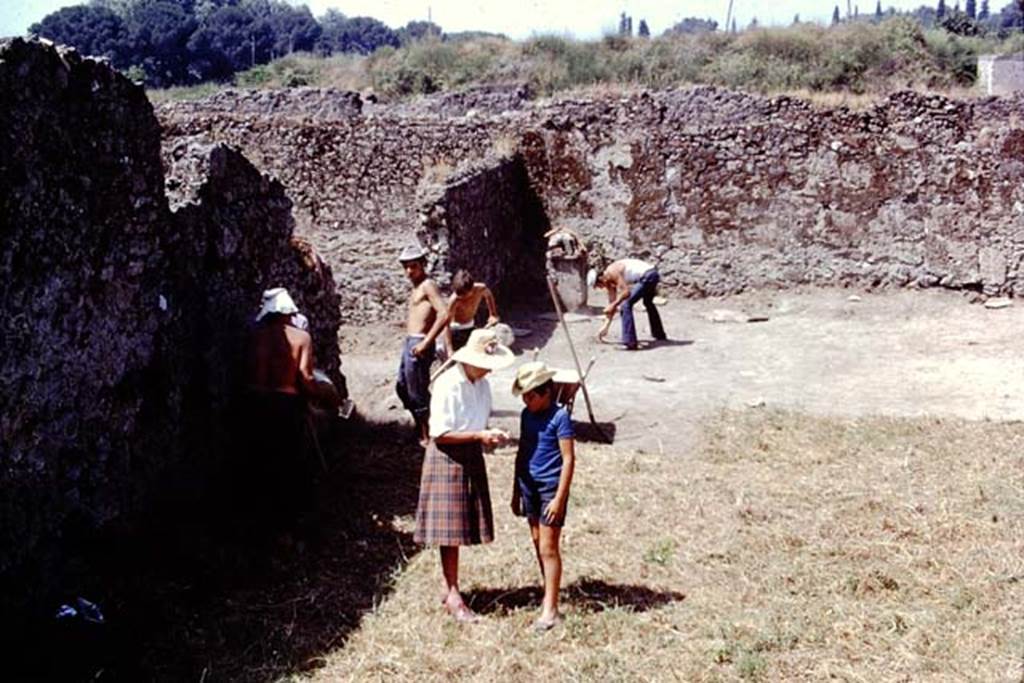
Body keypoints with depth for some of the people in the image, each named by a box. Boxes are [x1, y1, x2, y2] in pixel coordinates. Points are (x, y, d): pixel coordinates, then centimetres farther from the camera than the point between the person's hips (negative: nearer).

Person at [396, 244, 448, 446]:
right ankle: (419, 427, 34)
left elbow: (443, 314, -24)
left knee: (418, 392, -2)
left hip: (418, 345, -10)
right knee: (402, 387, 20)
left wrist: (426, 343, -24)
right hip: (409, 343, 10)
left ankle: (426, 437, 10)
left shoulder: (428, 286, -13)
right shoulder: (416, 287, 15)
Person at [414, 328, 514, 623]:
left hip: (472, 456, 7)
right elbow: (440, 434, -19)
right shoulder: (447, 385, -18)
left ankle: (448, 588, 23)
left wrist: (489, 436, -3)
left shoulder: (482, 384, 5)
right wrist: (479, 435, -22)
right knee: (450, 528, -2)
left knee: (462, 527, 12)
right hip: (448, 458, -7)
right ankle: (453, 595, 5)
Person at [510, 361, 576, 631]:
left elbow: (568, 459, -14)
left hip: (551, 487, -7)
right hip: (529, 485, 7)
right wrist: (516, 492, 17)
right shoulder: (527, 415, 8)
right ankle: (549, 595, 25)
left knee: (548, 547, -5)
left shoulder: (560, 417, -13)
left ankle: (550, 609, -1)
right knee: (537, 543, 13)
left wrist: (559, 498, -17)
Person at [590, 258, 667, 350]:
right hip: (653, 274, 11)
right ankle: (659, 334, 53)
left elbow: (626, 292, -23)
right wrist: (605, 326, 21)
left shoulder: (612, 272, -14)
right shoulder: (609, 280, 14)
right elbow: (612, 302, 19)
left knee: (626, 305, -13)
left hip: (647, 276, -11)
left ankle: (630, 343, -13)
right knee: (648, 303, 34)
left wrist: (613, 305, -14)